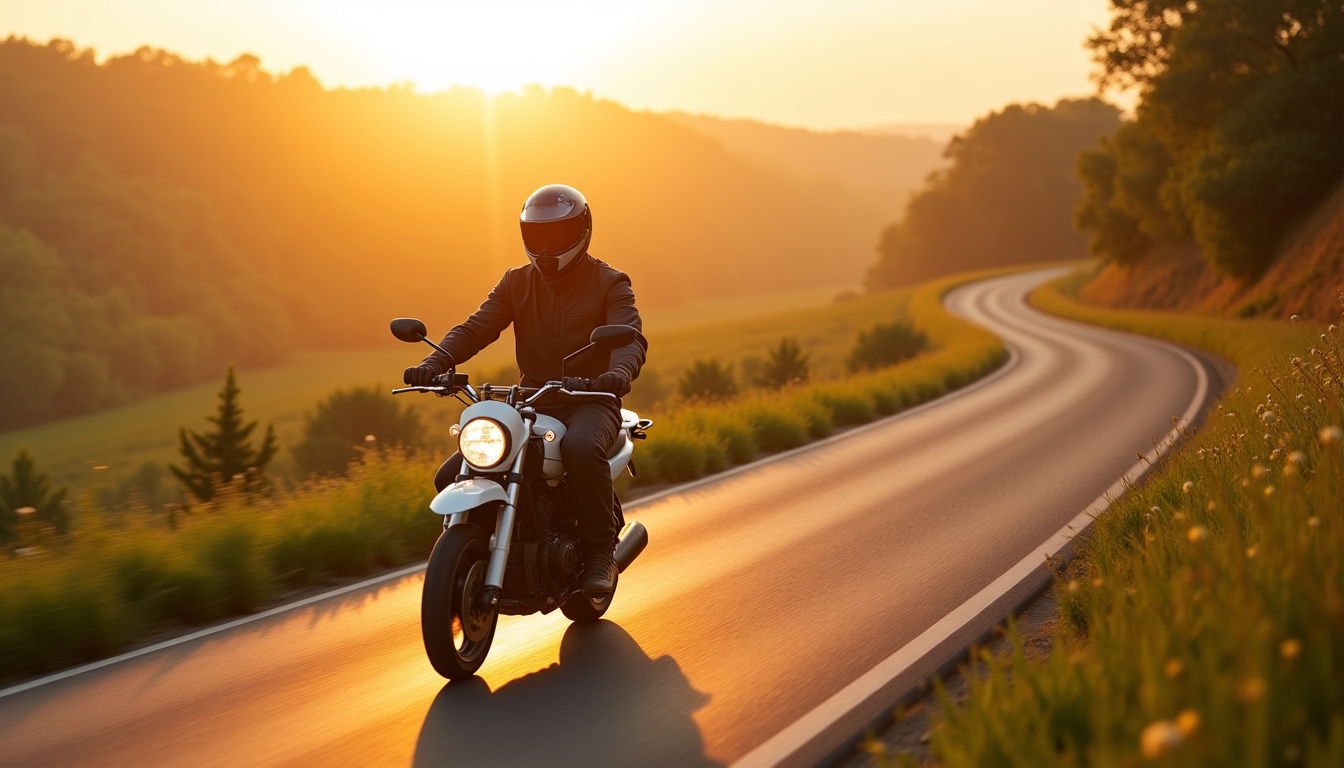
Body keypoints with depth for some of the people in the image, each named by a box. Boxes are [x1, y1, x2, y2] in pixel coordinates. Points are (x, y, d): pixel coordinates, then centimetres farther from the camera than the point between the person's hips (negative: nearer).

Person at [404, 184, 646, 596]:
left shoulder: (610, 283, 0)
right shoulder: (517, 283, 13)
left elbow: (630, 337, -17)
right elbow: (475, 328, 1)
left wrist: (620, 371, -42)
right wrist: (434, 364, -20)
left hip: (589, 403, -5)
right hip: (530, 404, 5)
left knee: (581, 449, -41)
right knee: (451, 478, -11)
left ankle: (600, 550, -22)